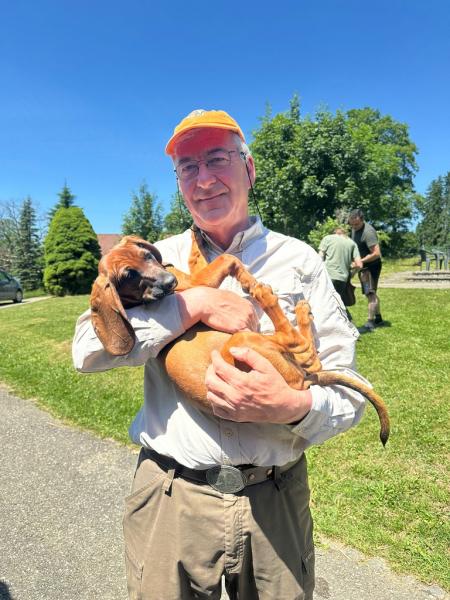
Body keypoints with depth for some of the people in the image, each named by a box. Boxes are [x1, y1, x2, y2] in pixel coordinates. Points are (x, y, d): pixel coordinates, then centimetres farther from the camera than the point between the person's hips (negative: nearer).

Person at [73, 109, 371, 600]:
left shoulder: (298, 260, -2)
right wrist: (196, 303, -19)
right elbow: (89, 348, -10)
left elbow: (348, 389, -3)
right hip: (171, 499, 1)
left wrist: (292, 408, -25)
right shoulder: (159, 260, 2)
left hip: (276, 502, 1)